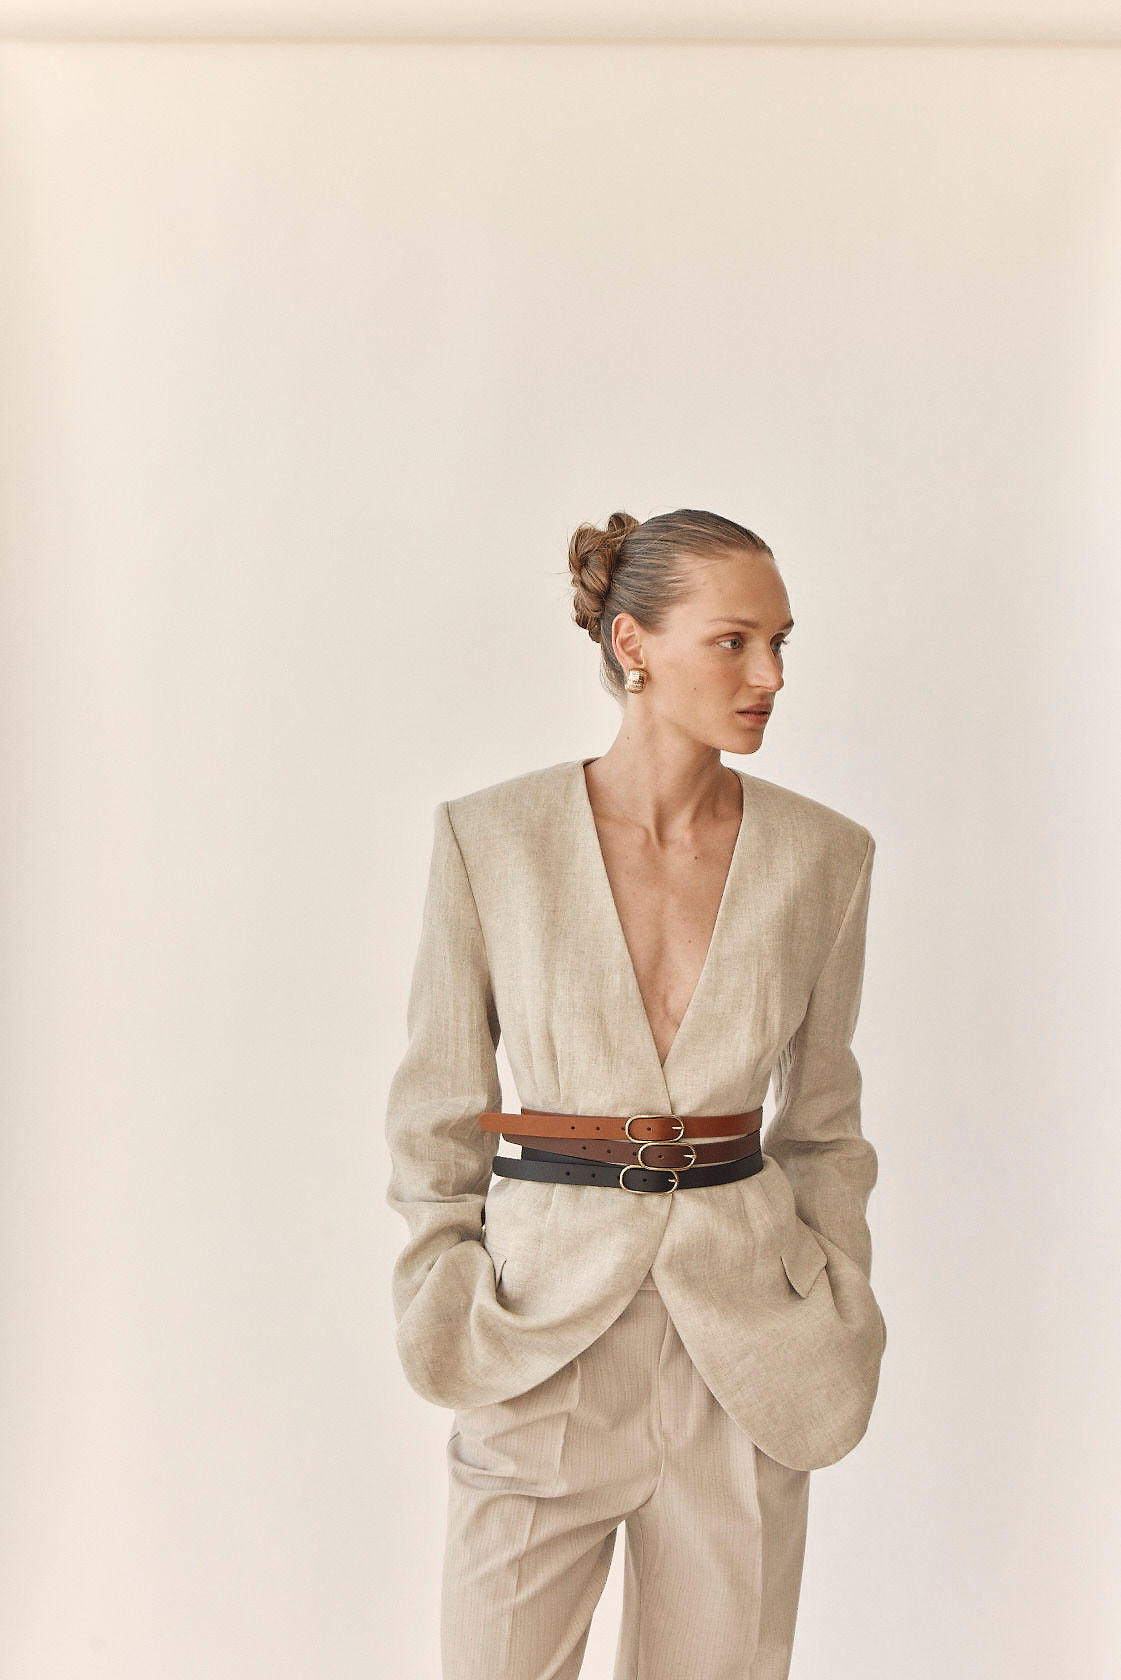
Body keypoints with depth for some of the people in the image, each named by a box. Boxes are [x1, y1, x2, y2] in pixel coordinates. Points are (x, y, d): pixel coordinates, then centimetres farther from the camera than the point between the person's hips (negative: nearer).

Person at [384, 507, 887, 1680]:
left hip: (742, 1315, 2)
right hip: (544, 1312, -1)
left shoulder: (823, 854, -2)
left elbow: (823, 1111, 9)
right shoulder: (490, 836, -7)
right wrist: (444, 1319, 0)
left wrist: (836, 1317, 9)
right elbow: (437, 1102, 1)